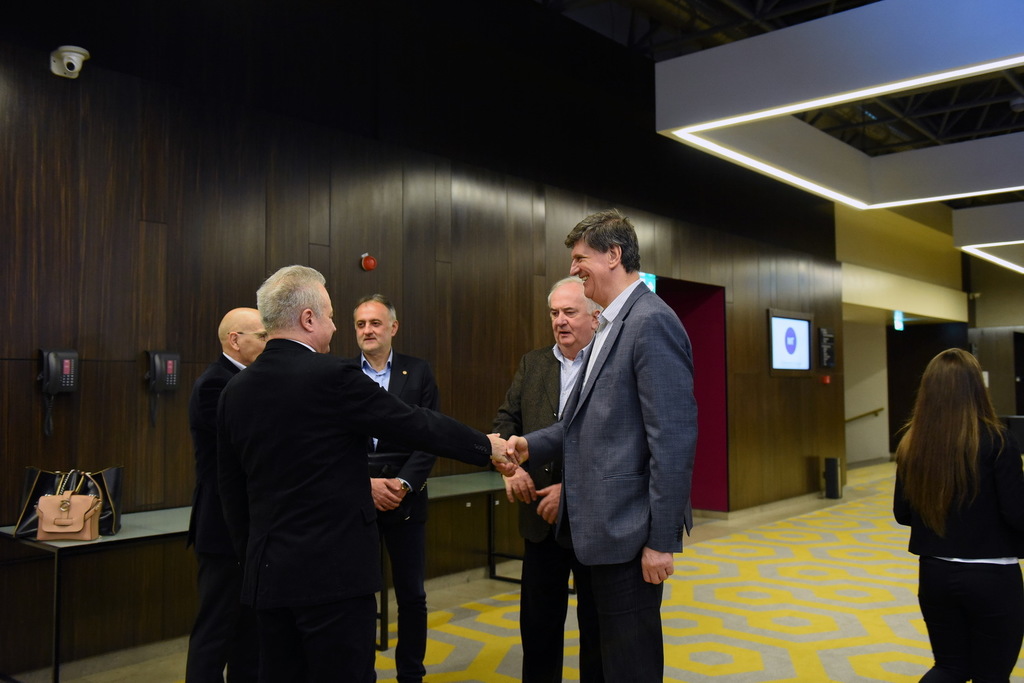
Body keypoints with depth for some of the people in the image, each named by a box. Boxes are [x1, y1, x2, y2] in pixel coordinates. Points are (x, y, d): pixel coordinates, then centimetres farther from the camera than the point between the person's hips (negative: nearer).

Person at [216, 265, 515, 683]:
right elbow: (418, 425, -9)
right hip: (334, 570, -7)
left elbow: (232, 488, 11)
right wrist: (487, 447, 5)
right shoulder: (332, 376, -15)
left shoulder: (236, 390, 5)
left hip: (267, 573, 7)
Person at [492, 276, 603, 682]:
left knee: (597, 625, 12)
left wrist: (572, 489, -19)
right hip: (541, 517, 5)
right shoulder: (532, 364, 9)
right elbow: (507, 420, 9)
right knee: (538, 622, 13)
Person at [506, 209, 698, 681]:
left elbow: (673, 438, -22)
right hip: (606, 520, 9)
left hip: (628, 525, -9)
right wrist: (533, 445, 0)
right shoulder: (612, 325, 13)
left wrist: (662, 539, -20)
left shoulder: (651, 322, -17)